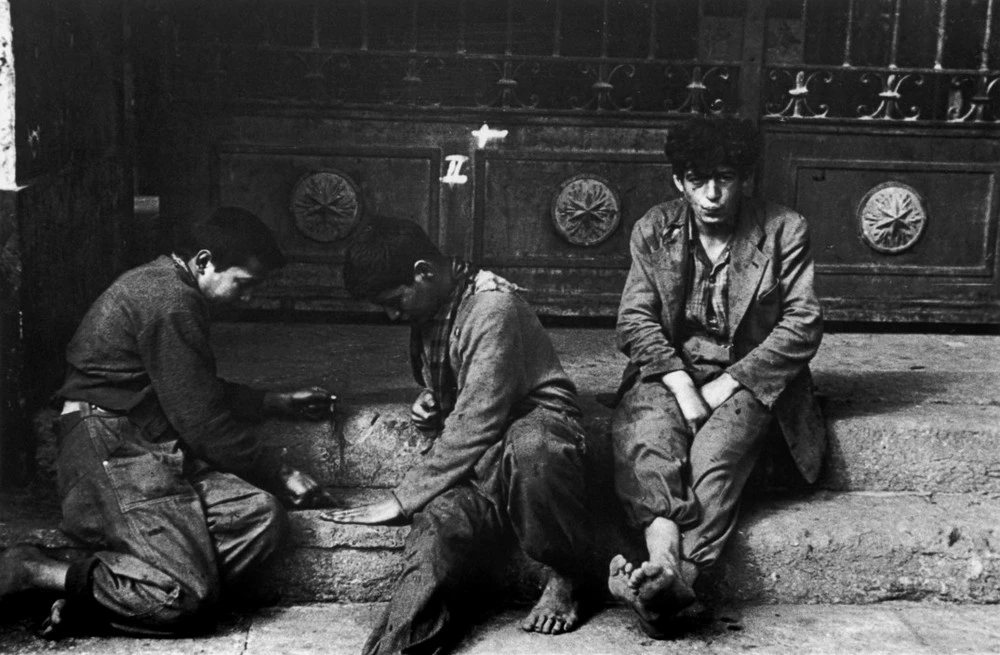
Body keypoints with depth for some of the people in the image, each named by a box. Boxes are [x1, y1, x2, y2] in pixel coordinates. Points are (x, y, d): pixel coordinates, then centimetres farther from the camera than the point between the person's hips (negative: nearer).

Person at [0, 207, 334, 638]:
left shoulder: (162, 284, 18)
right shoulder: (170, 300, -15)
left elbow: (203, 394, 29)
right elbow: (201, 419, -15)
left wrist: (281, 402, 26)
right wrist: (281, 476, -5)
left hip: (149, 449, 11)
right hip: (112, 452, -11)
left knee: (261, 514, -10)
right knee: (187, 597, -18)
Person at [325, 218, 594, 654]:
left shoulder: (492, 306, -18)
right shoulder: (428, 313, 10)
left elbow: (477, 424, -24)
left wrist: (403, 498, -21)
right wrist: (428, 405, 7)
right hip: (472, 453, 6)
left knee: (526, 447, -43)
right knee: (443, 519, -28)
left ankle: (566, 578, -18)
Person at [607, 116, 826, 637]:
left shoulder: (784, 231, -1)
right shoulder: (653, 231, 5)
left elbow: (803, 324, -4)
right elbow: (635, 319, 0)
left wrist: (727, 384, -13)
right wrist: (681, 386, -16)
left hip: (747, 376, -2)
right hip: (669, 370, 2)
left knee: (715, 457, -32)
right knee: (644, 437, -32)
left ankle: (669, 578, -47)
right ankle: (664, 559, -48)